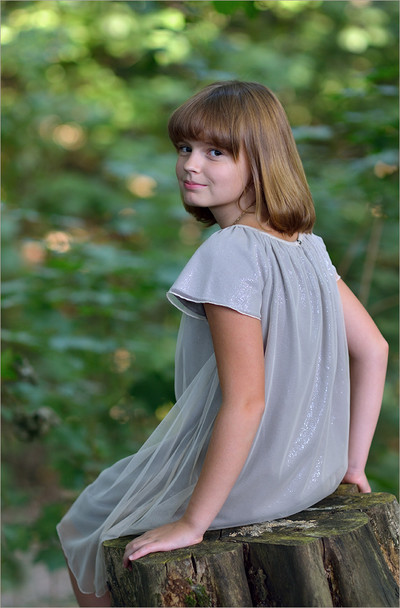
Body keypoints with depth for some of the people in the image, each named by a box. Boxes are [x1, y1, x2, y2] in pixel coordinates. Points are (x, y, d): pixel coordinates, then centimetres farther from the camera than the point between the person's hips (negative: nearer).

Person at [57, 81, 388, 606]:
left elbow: (245, 400, -28)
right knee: (125, 480, 34)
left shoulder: (230, 253, -25)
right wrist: (353, 463, 11)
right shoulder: (307, 244, 0)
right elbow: (372, 349, 4)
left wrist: (191, 524, -21)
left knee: (83, 532, 19)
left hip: (241, 481, -8)